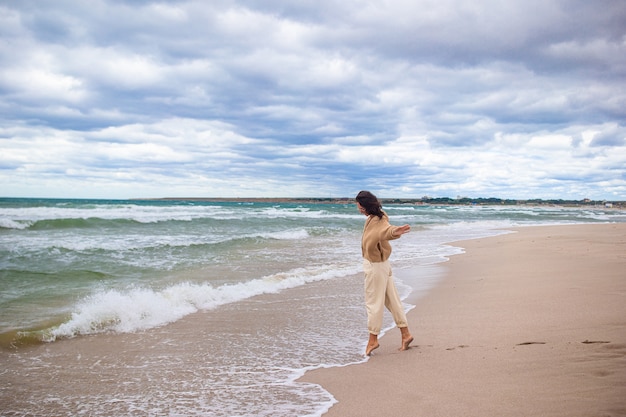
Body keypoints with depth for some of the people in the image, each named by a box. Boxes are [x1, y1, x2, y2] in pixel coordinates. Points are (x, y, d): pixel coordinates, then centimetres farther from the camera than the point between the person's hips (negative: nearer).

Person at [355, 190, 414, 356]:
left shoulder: (378, 221, -25)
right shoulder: (372, 218, 4)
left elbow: (385, 230, -49)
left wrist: (394, 231, -71)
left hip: (376, 267, -10)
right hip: (381, 265, 10)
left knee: (373, 303, 1)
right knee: (391, 300, 14)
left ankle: (373, 339, 13)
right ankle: (405, 334, 21)